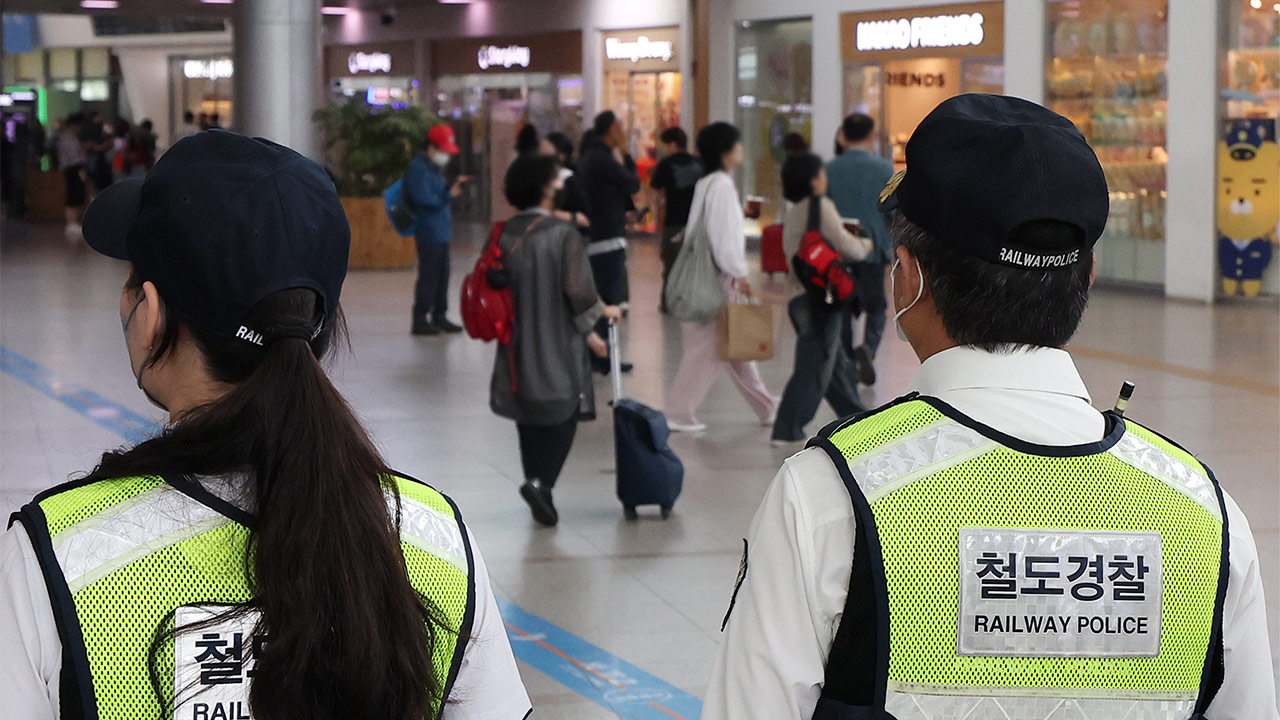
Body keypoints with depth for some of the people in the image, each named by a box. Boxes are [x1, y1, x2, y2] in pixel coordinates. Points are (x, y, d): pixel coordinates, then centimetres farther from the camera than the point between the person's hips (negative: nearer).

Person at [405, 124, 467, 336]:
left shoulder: (434, 168, 18)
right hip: (429, 233, -10)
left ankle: (439, 316, 23)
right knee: (428, 277, -7)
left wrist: (453, 185, 9)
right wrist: (448, 195, -20)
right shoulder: (418, 169, -15)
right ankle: (420, 320, -2)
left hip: (440, 232, 10)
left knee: (441, 277, 14)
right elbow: (423, 200, -23)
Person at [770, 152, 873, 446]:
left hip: (801, 296, 9)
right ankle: (787, 429, -5)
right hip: (820, 297, -9)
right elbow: (847, 247, -15)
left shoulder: (793, 212, 13)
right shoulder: (821, 206, -12)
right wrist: (865, 244, 9)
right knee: (815, 366, -4)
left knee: (837, 363, 17)